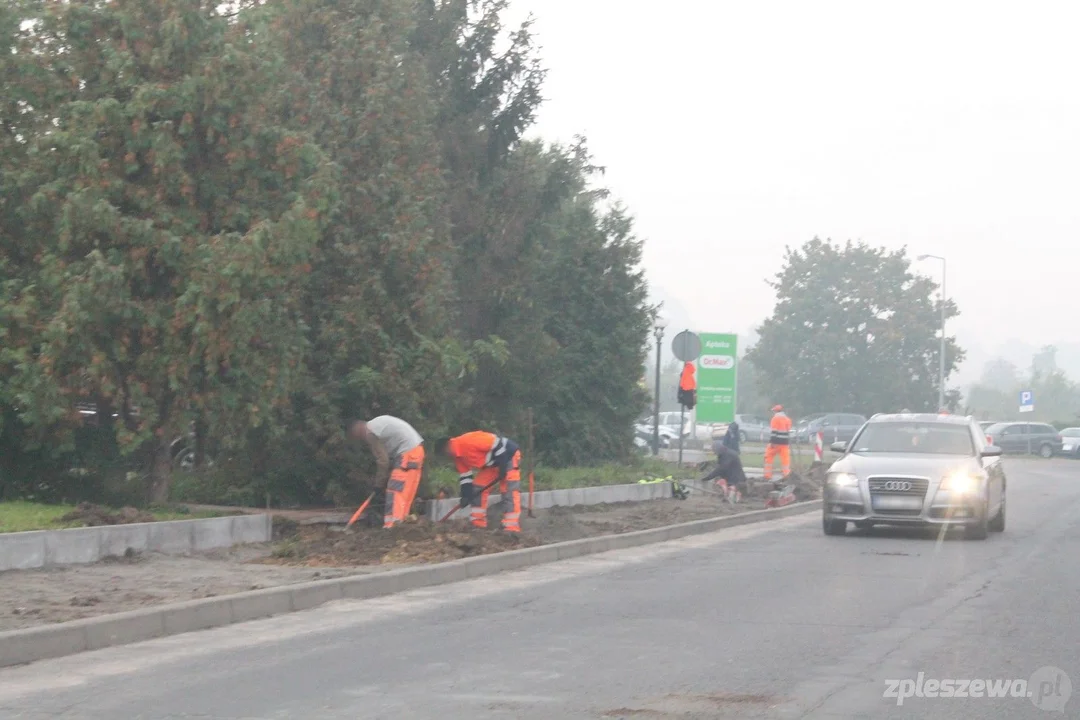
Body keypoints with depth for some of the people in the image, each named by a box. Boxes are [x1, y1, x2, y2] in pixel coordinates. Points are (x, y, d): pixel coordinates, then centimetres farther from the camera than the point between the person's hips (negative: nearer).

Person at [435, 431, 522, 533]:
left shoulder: (467, 441, -29)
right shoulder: (457, 456, 3)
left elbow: (497, 443, -30)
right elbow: (465, 474, 11)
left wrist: (503, 467, -27)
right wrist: (466, 495, 2)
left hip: (508, 455, -10)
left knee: (510, 492, -17)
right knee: (478, 489, 9)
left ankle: (512, 528, -21)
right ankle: (477, 524, 15)